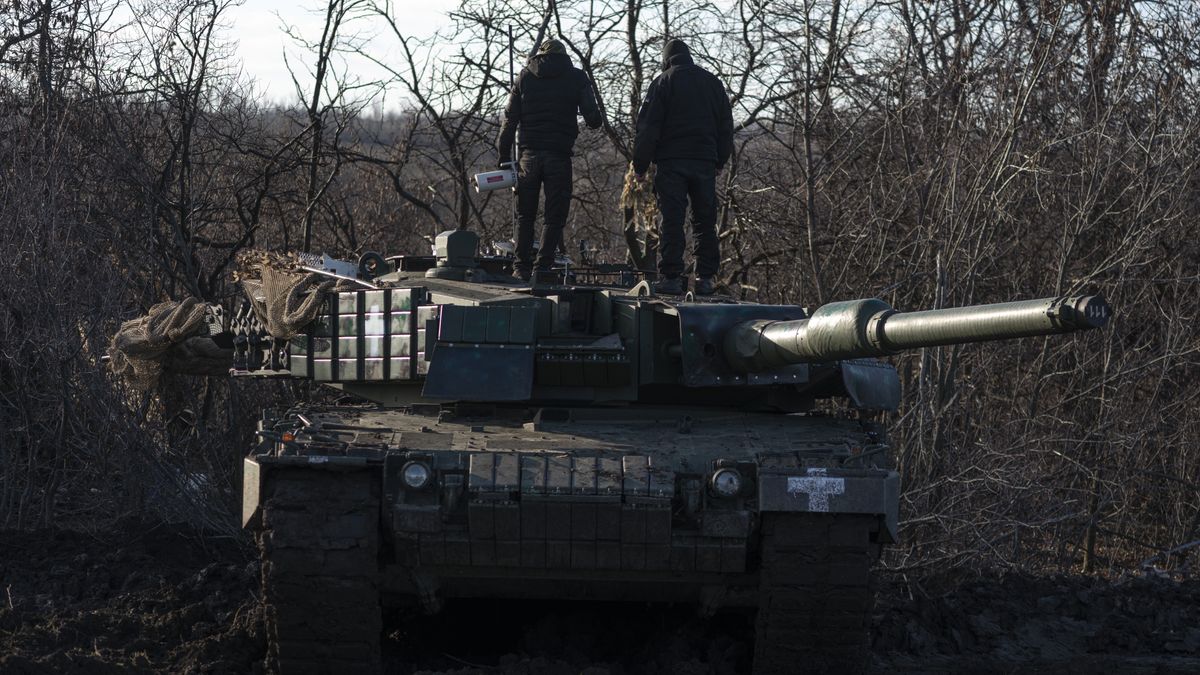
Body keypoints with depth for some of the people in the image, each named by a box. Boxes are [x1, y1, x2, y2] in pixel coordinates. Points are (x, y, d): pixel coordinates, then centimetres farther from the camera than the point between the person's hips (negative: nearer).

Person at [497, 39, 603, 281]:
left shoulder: (525, 77, 7)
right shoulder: (576, 78, 4)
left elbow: (510, 120, 4)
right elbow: (593, 118, -3)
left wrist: (504, 157, 6)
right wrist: (596, 121, 21)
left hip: (530, 154, 1)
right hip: (559, 156, -1)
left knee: (525, 215, 11)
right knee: (555, 216, 4)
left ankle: (523, 267, 7)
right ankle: (543, 267, -4)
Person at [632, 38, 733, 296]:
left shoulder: (663, 82, -1)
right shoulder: (713, 83, 14)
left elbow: (648, 127, -5)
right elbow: (726, 126, 17)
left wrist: (640, 165, 0)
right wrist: (720, 161, 23)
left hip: (672, 161, -4)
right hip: (705, 163, 4)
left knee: (672, 220, -4)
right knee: (705, 222, 7)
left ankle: (671, 277, -9)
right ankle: (706, 278, 5)